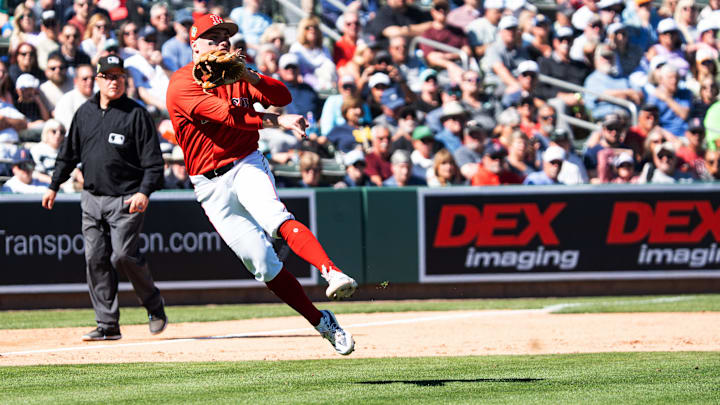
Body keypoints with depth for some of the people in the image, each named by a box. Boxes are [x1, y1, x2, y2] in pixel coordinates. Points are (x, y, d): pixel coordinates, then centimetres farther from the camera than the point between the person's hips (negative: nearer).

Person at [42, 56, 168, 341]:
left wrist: (144, 192, -20)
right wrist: (54, 186, 19)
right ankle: (107, 325, 5)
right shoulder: (85, 113, 11)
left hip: (126, 199, -5)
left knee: (123, 255, -16)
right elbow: (69, 152, 21)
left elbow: (153, 160, -7)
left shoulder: (136, 114, -4)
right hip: (92, 198, 5)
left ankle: (154, 305, 7)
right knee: (96, 259, 0)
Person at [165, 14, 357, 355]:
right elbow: (228, 115, -21)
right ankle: (322, 323, 5)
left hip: (247, 166, 1)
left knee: (276, 218, -31)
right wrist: (279, 121, -25)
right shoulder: (182, 84, -8)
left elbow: (282, 97, -5)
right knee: (262, 264, -5)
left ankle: (334, 275, -49)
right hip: (211, 185, -1)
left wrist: (246, 75, -20)